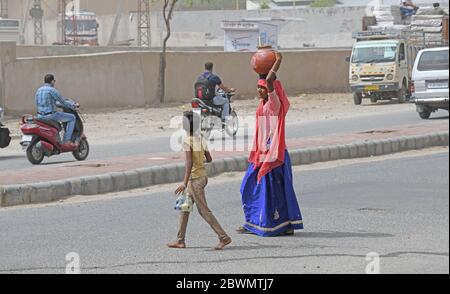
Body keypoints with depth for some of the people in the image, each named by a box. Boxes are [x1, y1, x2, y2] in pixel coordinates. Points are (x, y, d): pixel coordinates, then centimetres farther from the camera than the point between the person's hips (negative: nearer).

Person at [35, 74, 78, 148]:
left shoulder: (39, 90, 12)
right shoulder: (52, 90, -12)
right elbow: (63, 102, -8)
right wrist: (73, 106, 8)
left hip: (40, 116, 9)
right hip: (51, 115, -8)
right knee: (72, 118, 3)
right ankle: (67, 141, -3)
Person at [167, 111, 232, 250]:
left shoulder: (187, 142, -17)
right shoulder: (201, 139, 5)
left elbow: (189, 163, -24)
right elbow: (209, 159, 9)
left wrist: (185, 183, -26)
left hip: (195, 178, -9)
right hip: (203, 175, 9)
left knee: (204, 210, -3)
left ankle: (224, 237, -4)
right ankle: (180, 240, 19)